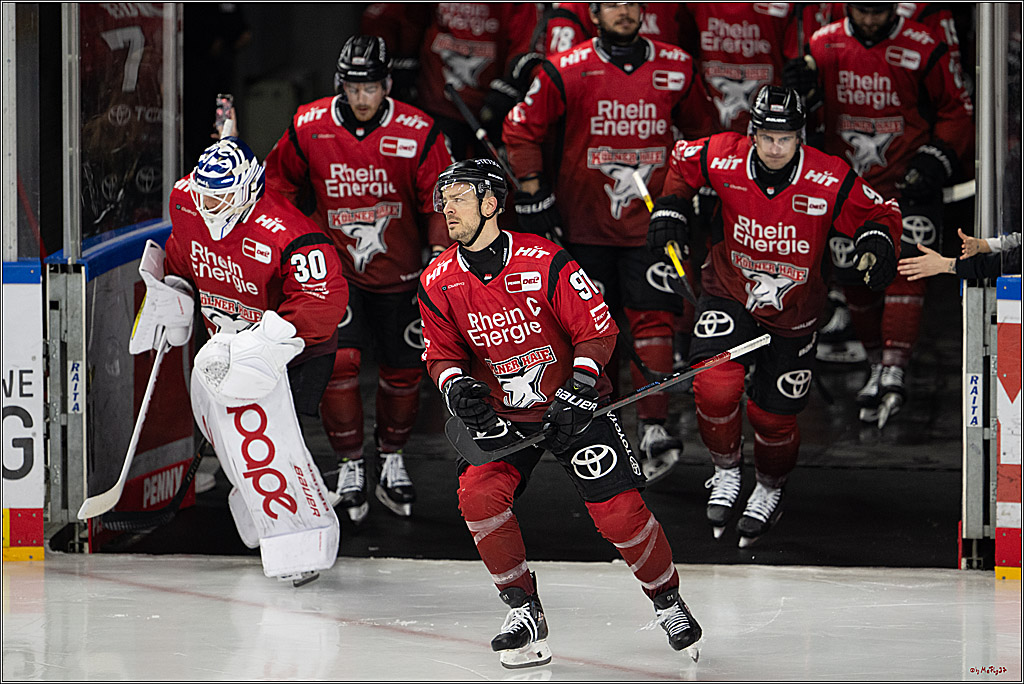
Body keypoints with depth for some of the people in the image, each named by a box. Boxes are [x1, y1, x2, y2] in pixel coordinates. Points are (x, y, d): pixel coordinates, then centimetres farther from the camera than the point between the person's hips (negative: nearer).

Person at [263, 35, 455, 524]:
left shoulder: (418, 134, -13)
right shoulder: (309, 128, -10)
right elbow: (280, 182, 7)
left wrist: (442, 248, -15)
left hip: (397, 271, 1)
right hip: (334, 265, -1)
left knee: (403, 368, 8)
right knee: (338, 360, -14)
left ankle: (392, 459, 30)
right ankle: (350, 465, 1)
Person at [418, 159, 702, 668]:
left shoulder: (545, 262, -18)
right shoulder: (438, 282, -6)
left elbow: (597, 328, -13)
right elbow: (442, 353, 4)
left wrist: (581, 384, -26)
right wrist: (455, 384, -18)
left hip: (571, 405, -3)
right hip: (502, 415, 3)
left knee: (619, 511, -11)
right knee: (478, 494, -21)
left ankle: (668, 602, 14)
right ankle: (523, 609, -5)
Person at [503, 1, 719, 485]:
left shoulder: (676, 68, 1)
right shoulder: (566, 72, -8)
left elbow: (700, 125, 18)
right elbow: (522, 129, -1)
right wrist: (533, 192, -5)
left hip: (649, 221, 1)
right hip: (584, 222, -1)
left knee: (653, 317, -9)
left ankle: (652, 428, -10)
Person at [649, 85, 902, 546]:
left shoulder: (830, 180, -22)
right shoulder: (722, 159, -18)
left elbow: (881, 213, -8)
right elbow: (682, 159, 5)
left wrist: (877, 239, -29)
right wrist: (670, 207, -6)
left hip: (792, 313, 0)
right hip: (729, 294, 0)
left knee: (773, 415, 8)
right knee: (715, 387, -22)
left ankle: (770, 489, 41)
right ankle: (726, 472, 8)